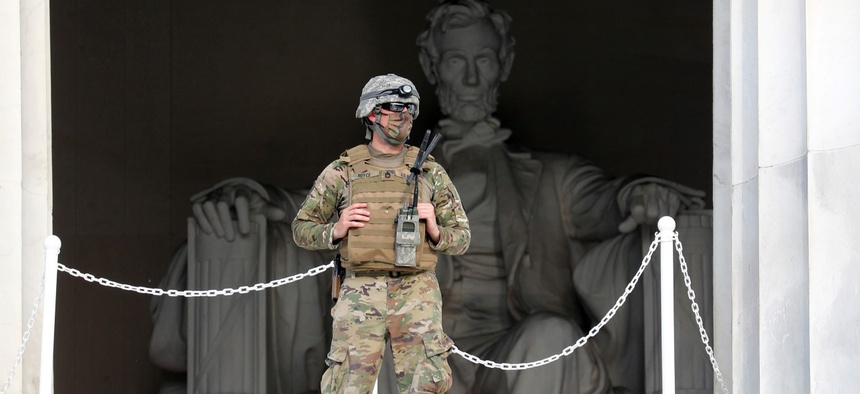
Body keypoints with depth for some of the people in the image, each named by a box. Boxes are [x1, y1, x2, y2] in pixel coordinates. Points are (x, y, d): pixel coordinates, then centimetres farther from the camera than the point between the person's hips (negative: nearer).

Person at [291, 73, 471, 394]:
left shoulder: (431, 173, 8)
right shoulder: (342, 172, 5)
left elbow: (461, 238, 12)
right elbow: (302, 230, 12)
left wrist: (435, 231, -9)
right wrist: (335, 231, -8)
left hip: (416, 295, 1)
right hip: (361, 296, 0)